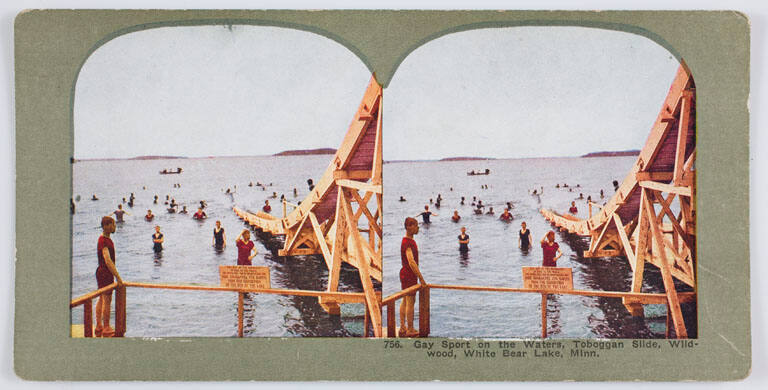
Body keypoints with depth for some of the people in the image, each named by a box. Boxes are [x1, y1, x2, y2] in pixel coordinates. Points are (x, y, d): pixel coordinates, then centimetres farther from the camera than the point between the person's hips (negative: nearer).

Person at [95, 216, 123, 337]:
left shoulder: (107, 239, 12)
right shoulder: (103, 241, -20)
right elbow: (107, 260, -27)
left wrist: (115, 275, 23)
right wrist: (117, 276, -28)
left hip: (102, 272, 10)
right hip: (105, 273, -10)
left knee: (102, 299, 13)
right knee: (107, 300, -4)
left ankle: (99, 327, 20)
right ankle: (106, 329, 2)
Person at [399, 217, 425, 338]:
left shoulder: (410, 240, 14)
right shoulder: (408, 242, -19)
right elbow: (411, 261, -27)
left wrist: (418, 276, 26)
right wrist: (420, 277, -27)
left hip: (405, 273, 11)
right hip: (409, 274, -11)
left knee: (405, 301, 12)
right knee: (410, 302, -6)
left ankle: (403, 328, 17)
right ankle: (410, 330, -2)